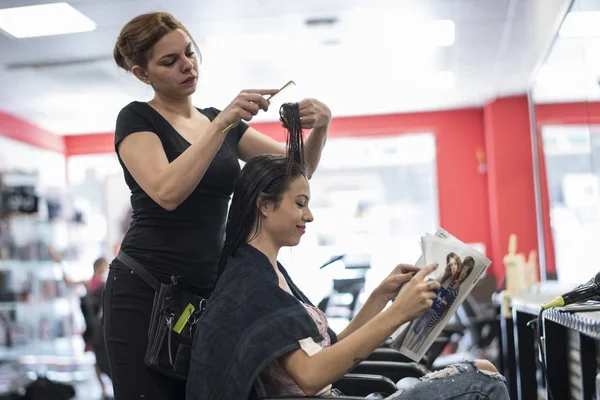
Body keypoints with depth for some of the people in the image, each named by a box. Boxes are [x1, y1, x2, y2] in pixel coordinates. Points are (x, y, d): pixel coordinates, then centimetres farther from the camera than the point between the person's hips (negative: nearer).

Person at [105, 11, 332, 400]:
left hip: (208, 290, 5)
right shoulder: (136, 119, -3)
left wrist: (320, 126, -10)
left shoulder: (221, 122, 14)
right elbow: (167, 191, -21)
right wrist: (224, 121, -22)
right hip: (145, 290, -5)